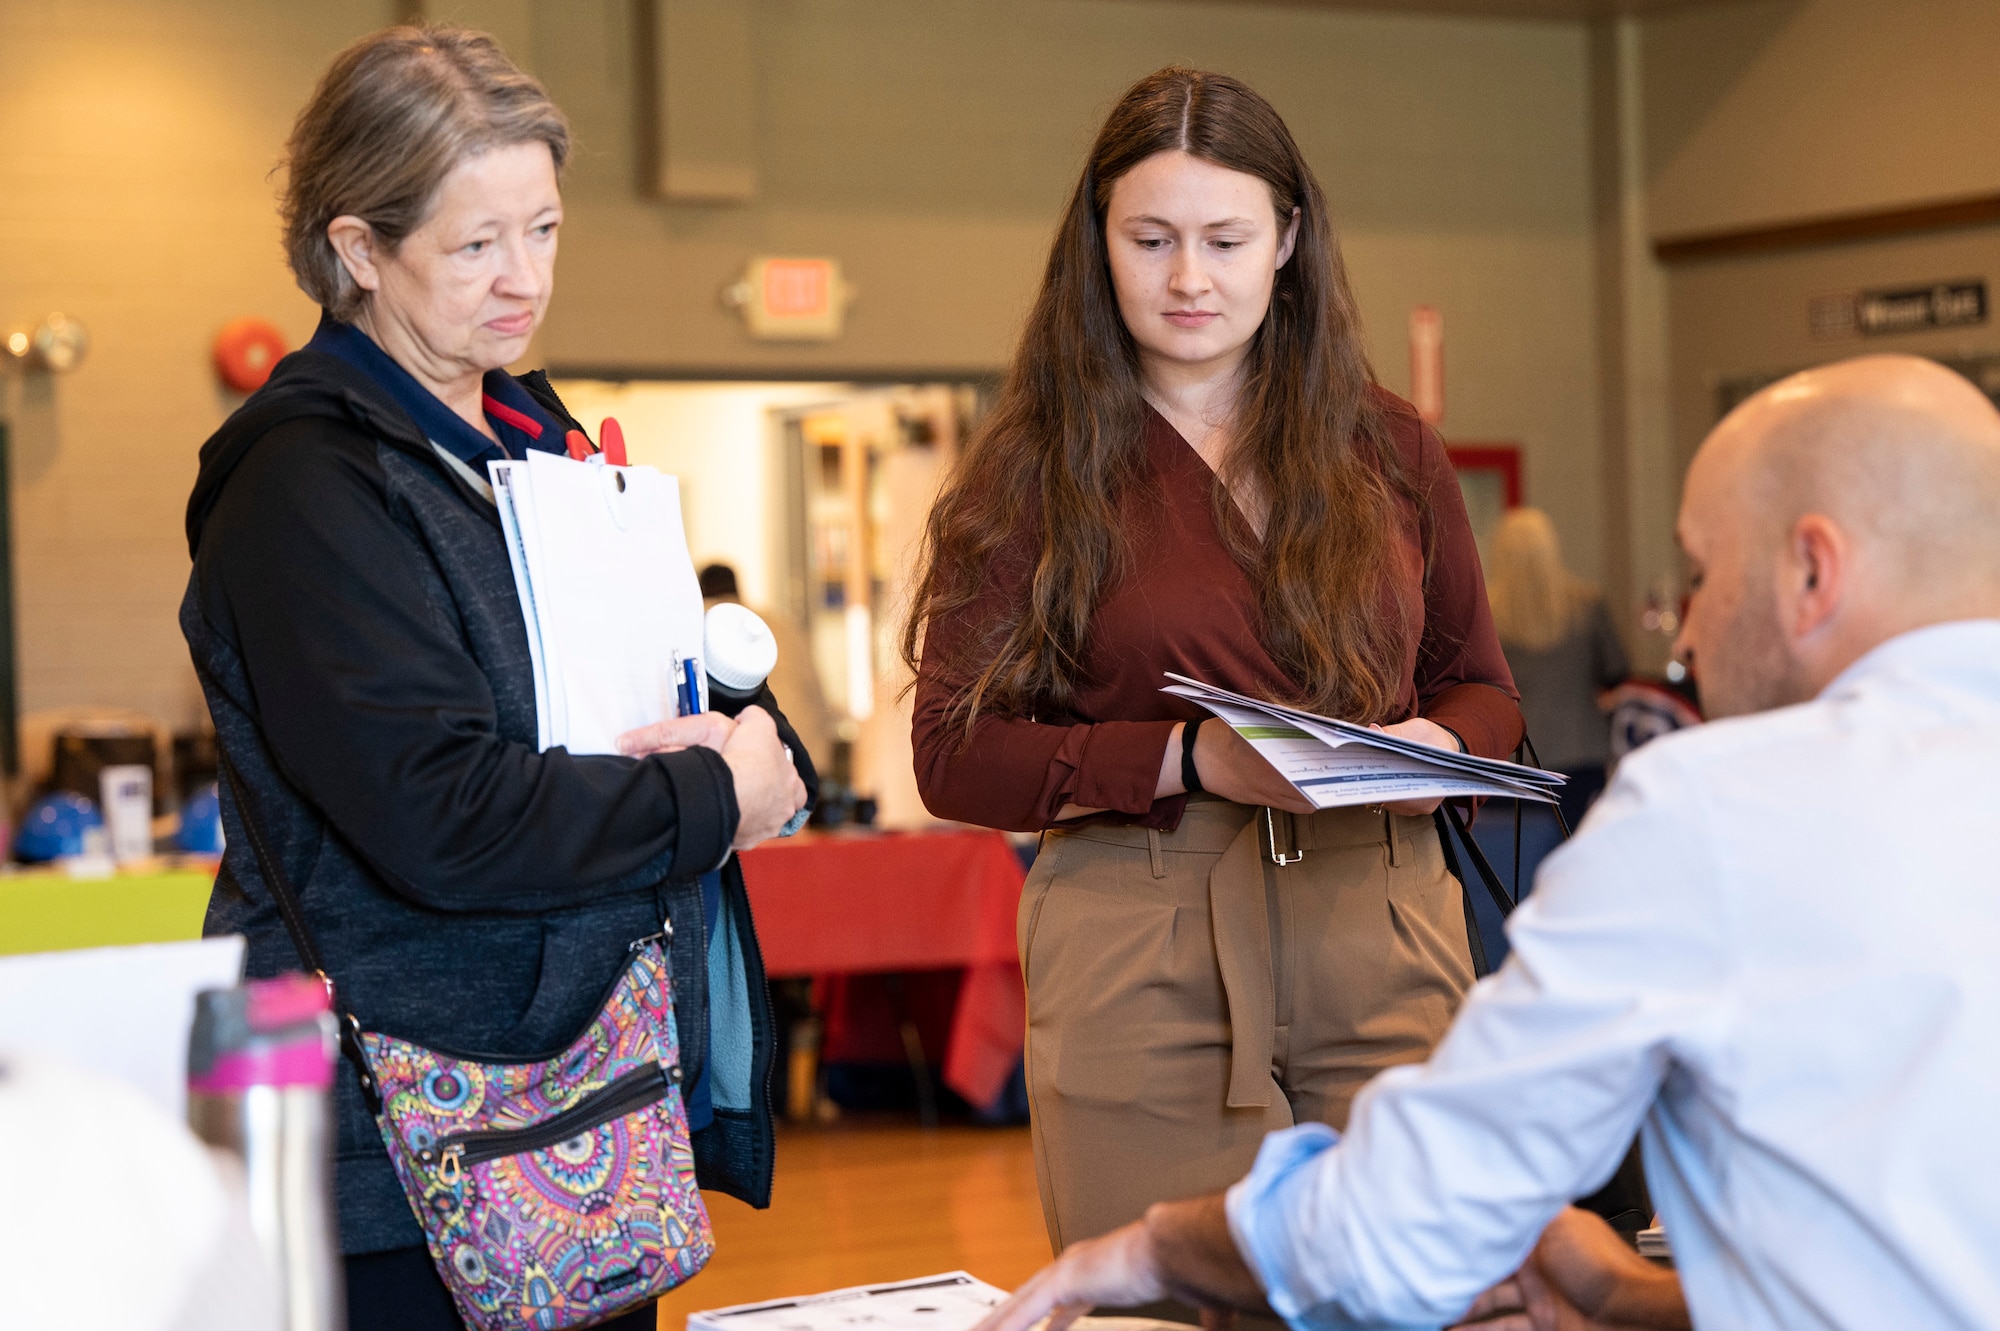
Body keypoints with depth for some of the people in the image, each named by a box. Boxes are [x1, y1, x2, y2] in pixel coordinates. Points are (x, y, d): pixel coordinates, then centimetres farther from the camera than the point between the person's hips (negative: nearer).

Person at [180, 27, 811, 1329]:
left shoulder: (536, 438, 13)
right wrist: (714, 797, -13)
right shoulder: (306, 487, -15)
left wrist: (765, 748, -6)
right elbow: (442, 816, -25)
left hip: (605, 1091, 8)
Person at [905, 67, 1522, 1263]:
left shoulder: (1388, 449, 11)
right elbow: (954, 753, -3)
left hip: (1386, 952, 3)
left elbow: (1483, 690, 17)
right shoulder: (1036, 469, 3)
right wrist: (1189, 760, -16)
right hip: (1137, 971, -2)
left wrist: (1441, 746, -6)